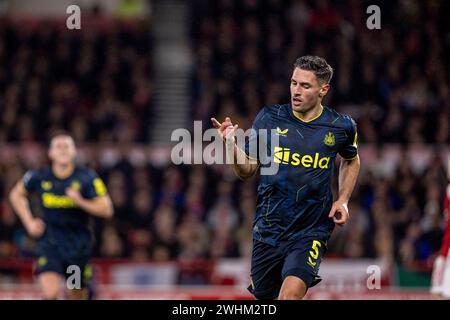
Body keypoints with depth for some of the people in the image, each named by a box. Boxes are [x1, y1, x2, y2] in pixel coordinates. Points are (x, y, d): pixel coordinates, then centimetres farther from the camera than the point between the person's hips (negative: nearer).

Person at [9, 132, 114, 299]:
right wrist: (29, 222, 3)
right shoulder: (39, 177, -5)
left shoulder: (87, 178, -9)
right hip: (50, 242, -1)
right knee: (50, 293, -21)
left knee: (77, 295, 12)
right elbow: (16, 194, 14)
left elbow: (106, 209, -10)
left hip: (79, 245, 1)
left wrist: (80, 202, -25)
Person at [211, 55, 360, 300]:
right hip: (268, 227, 2)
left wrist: (343, 200, 5)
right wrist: (231, 144, -18)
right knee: (263, 295, 14)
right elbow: (247, 170, 2)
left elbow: (351, 160, 19)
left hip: (311, 231, -2)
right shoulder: (269, 118, -4)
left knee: (290, 294, -25)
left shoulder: (341, 126, -3)